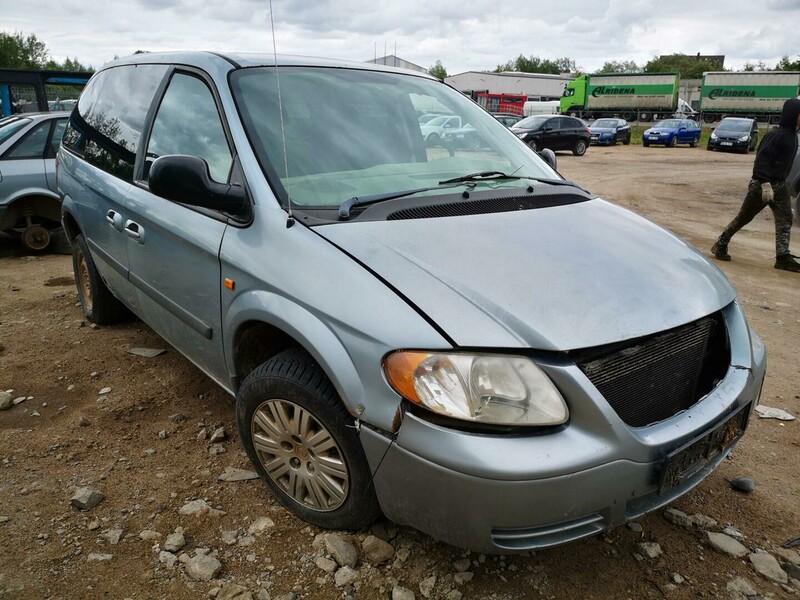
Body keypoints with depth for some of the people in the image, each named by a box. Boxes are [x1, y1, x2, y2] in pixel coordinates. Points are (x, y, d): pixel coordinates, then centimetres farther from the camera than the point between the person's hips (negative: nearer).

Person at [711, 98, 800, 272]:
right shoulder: (777, 135, -16)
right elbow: (762, 159, -23)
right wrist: (765, 184, -28)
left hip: (780, 185, 8)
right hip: (763, 185, -8)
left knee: (785, 220, 0)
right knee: (743, 217, 3)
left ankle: (783, 257, 1)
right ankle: (720, 245, 17)